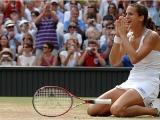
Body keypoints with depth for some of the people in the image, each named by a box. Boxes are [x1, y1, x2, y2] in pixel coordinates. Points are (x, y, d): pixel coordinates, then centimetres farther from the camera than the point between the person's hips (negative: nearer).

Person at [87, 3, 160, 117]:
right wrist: (118, 36, -7)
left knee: (117, 110, -32)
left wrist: (123, 35, -17)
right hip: (131, 82, 8)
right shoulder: (128, 36, 10)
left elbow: (135, 58, -24)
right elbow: (114, 61, 2)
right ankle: (139, 105, 10)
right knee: (92, 110, -5)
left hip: (148, 83, -8)